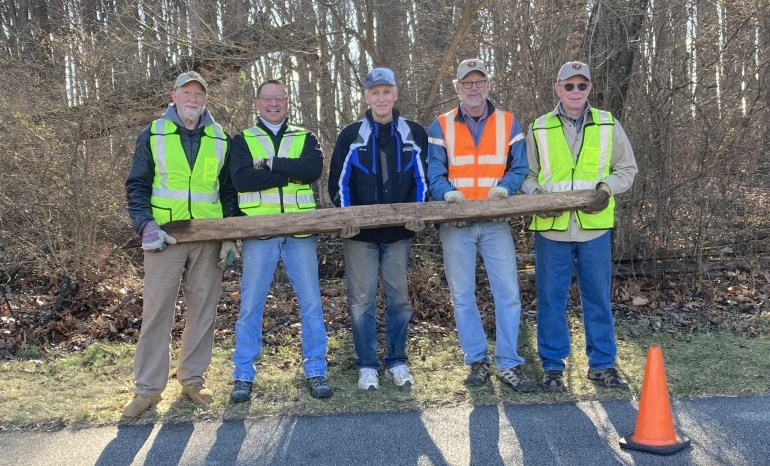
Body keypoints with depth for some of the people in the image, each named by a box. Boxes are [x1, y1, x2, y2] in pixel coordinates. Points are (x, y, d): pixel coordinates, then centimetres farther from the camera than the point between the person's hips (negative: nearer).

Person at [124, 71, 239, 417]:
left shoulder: (221, 139, 9)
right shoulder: (153, 135, 4)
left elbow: (228, 190, 13)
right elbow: (137, 186, 4)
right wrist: (146, 225, -11)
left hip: (208, 238, 2)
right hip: (165, 236, -2)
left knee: (202, 310, 6)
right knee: (156, 311, -2)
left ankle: (192, 379, 20)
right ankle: (148, 388, 8)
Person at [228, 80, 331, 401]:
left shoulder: (305, 138, 13)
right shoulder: (242, 140, 10)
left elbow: (314, 168, -9)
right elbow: (241, 179, -9)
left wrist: (270, 163, -12)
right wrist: (292, 174, -11)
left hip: (300, 232, 1)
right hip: (259, 232, -1)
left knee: (311, 303, 4)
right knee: (250, 305, 3)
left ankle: (316, 371, 16)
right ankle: (243, 375, 16)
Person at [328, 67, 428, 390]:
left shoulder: (414, 134, 7)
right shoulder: (351, 136, 5)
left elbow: (422, 179, 8)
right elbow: (338, 182, 5)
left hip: (399, 232, 1)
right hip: (360, 233, -1)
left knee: (399, 298, 6)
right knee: (361, 300, 1)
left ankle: (397, 361, 20)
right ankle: (367, 365, 13)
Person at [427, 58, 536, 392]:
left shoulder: (508, 123, 7)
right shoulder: (441, 126, 5)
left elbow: (519, 167, 3)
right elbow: (433, 172, -1)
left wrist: (504, 187, -17)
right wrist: (447, 191, -22)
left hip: (495, 221, 0)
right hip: (455, 223, 0)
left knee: (508, 293, -2)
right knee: (462, 295, 7)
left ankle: (508, 364, 10)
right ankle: (477, 361, 20)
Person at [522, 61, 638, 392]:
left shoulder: (608, 125, 7)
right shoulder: (539, 129, 5)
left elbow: (627, 169, 12)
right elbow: (526, 175, 11)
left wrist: (607, 188, -8)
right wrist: (537, 195, -10)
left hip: (594, 228, 1)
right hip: (551, 229, 0)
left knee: (598, 298, 9)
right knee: (551, 299, 5)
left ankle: (602, 364, 23)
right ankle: (552, 366, 18)